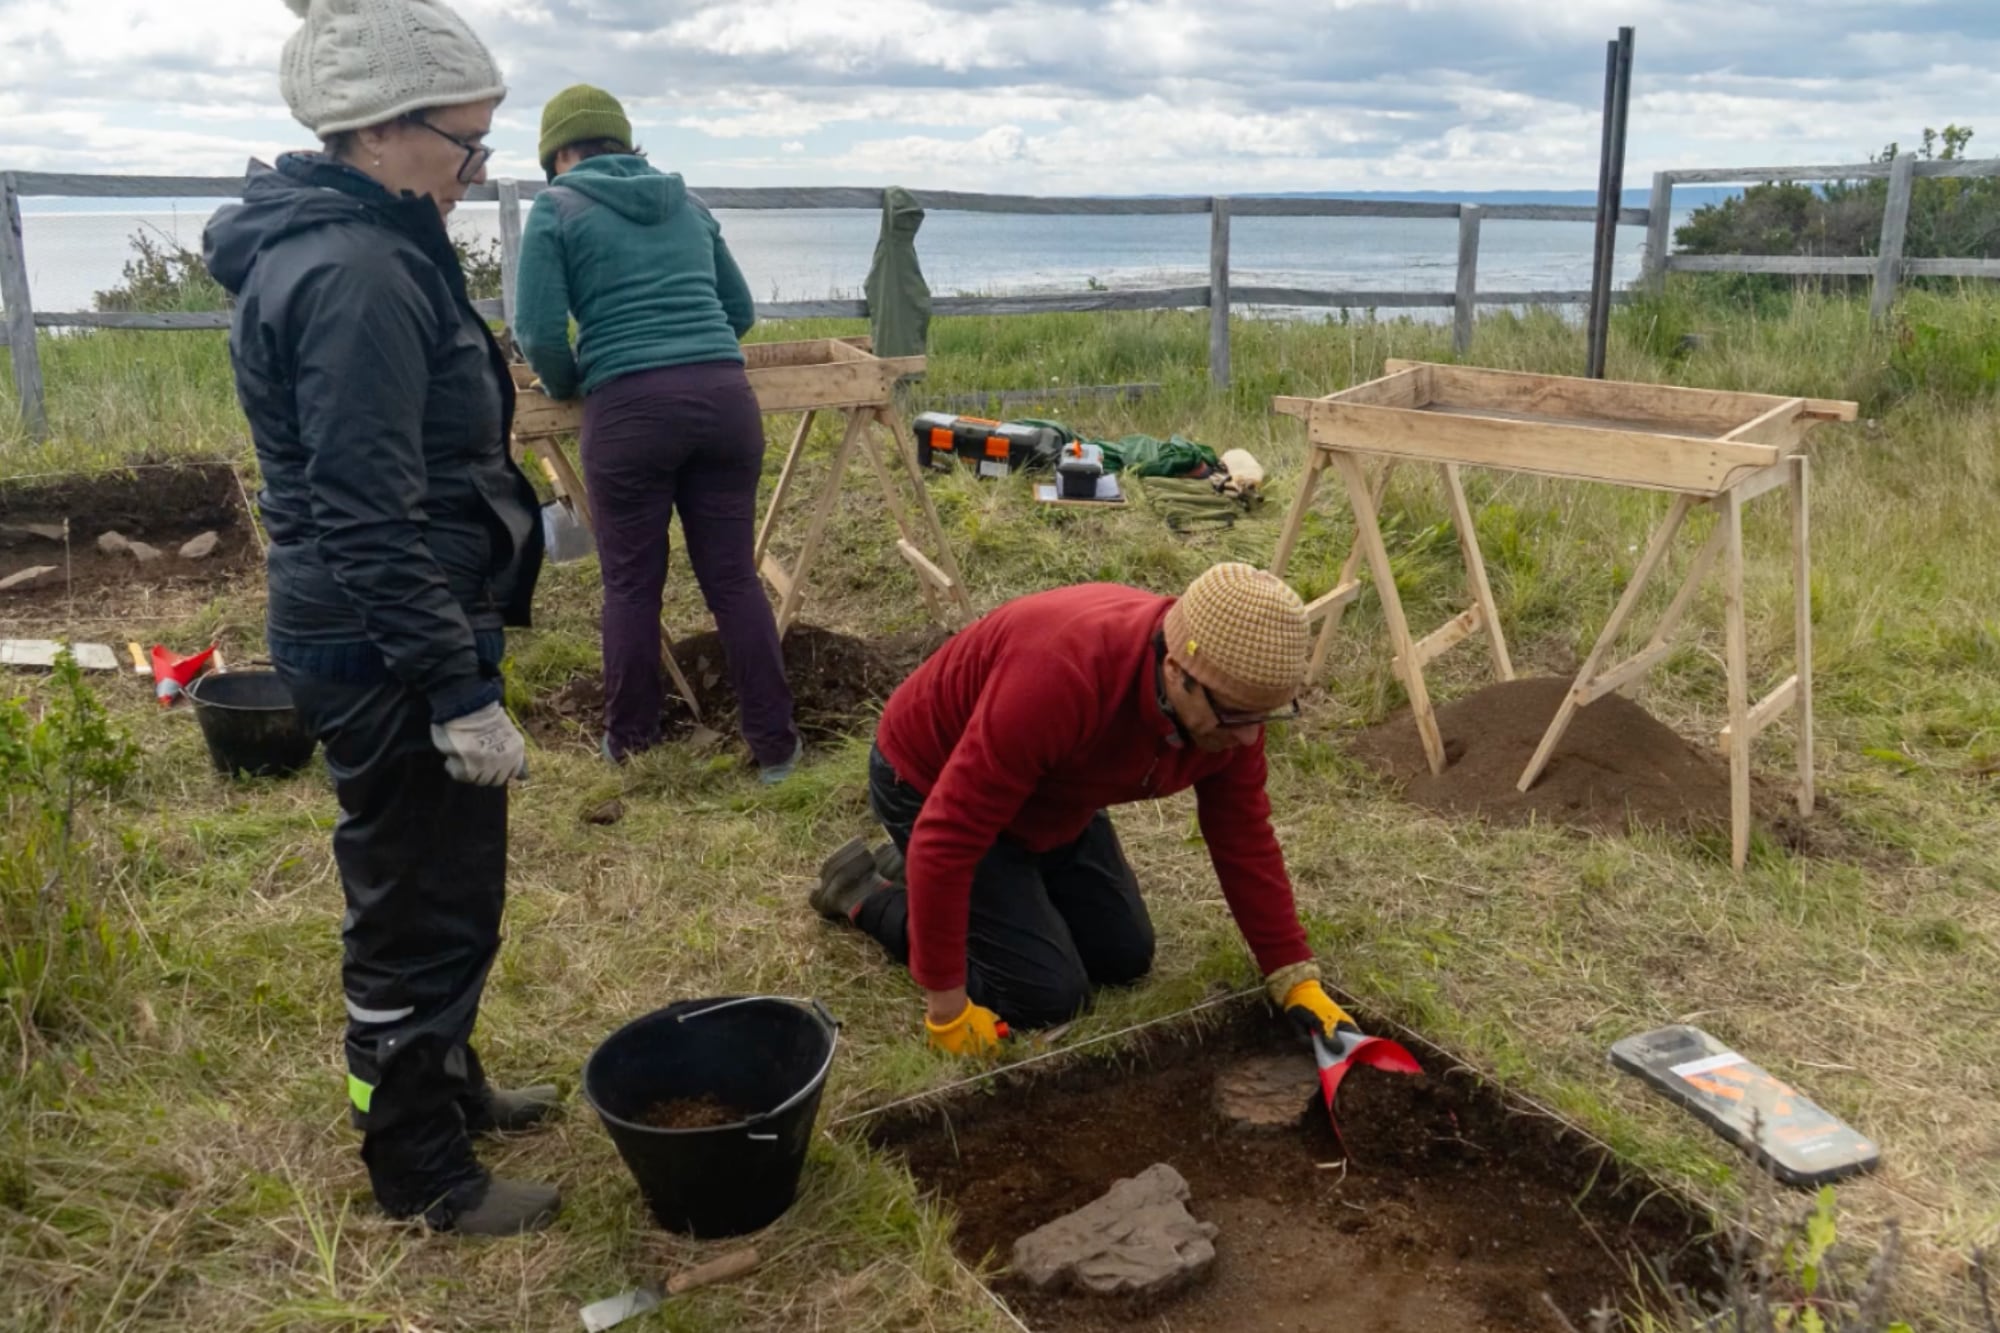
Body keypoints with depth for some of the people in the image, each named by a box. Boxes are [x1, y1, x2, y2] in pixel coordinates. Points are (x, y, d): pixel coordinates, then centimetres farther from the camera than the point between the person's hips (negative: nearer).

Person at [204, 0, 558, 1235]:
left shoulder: (349, 247, 10)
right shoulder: (355, 275, -22)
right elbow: (368, 522, -25)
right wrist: (461, 694, -22)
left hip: (380, 635, 10)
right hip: (389, 648, -10)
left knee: (434, 886, 23)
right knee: (427, 905, 5)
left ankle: (445, 1084, 42)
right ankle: (422, 1170, 23)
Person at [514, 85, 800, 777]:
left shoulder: (557, 208, 7)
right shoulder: (687, 202, 21)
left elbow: (538, 333, -2)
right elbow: (740, 311, 27)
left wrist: (566, 387, 16)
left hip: (629, 408, -4)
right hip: (725, 396, 4)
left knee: (631, 584, 9)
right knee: (734, 578, 8)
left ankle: (630, 742, 23)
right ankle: (775, 743, 13)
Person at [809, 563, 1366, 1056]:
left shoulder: (1227, 696, -19)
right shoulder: (1060, 676, -43)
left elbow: (1245, 838, -5)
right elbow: (948, 835, -38)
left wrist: (1297, 980, -8)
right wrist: (947, 1006, -30)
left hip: (1049, 796, 7)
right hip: (929, 782, -7)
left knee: (1124, 959, 8)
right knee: (1048, 994, -10)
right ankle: (867, 891, 6)